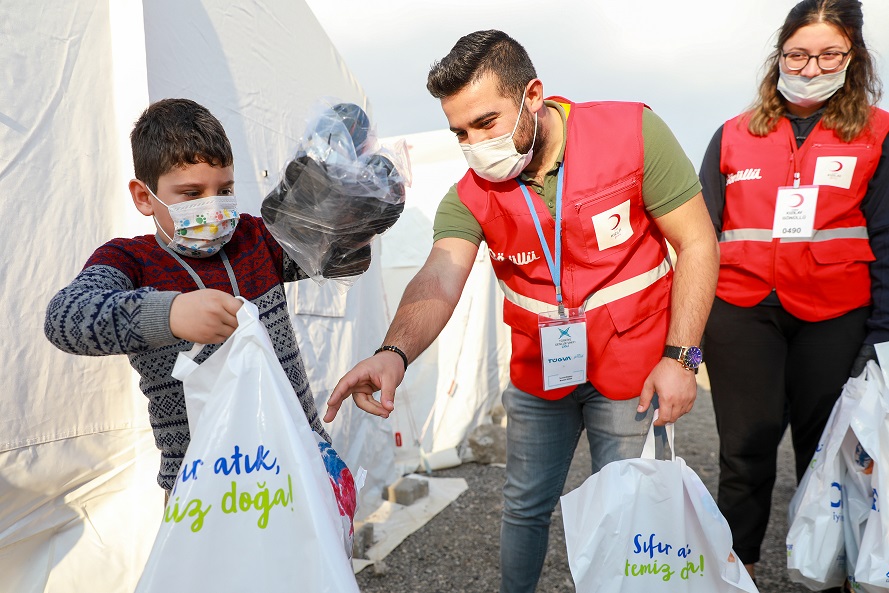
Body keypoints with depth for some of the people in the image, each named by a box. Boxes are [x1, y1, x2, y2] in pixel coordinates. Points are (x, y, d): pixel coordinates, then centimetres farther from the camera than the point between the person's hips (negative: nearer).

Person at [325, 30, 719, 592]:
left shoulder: (632, 132, -18)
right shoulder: (470, 196, -11)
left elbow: (697, 243, -12)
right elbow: (439, 279, -27)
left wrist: (680, 358, -16)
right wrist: (395, 353, -48)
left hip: (631, 371, -2)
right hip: (537, 372, 3)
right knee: (525, 506, 16)